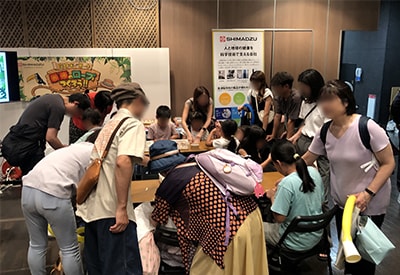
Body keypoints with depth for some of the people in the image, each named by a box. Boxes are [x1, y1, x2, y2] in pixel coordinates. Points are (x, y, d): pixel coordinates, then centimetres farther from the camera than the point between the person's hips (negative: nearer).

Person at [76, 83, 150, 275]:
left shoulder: (110, 124, 20)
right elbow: (123, 163, -21)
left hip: (91, 207, 9)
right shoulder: (134, 124, -5)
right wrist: (122, 208, -20)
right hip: (111, 209, -9)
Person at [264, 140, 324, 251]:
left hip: (297, 243, -7)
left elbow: (279, 218, -24)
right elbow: (321, 201, 6)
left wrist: (273, 196, -8)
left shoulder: (286, 184, -29)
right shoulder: (314, 171, -8)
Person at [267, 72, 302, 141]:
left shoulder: (296, 98, -24)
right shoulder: (279, 97, -3)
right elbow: (277, 116, 0)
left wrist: (287, 140, -23)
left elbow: (291, 121, -25)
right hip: (287, 131, 6)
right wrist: (273, 135, 1)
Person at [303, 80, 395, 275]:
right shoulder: (325, 132, -6)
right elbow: (306, 159, 5)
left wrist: (368, 193, -24)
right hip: (342, 202, 5)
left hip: (370, 205, -5)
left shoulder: (367, 127, -24)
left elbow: (388, 163, -17)